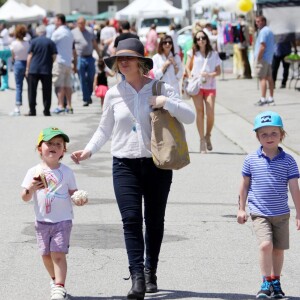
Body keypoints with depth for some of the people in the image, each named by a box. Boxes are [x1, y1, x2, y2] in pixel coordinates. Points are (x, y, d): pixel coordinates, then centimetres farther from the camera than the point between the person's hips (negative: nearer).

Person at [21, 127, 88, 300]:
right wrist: (31, 189, -21)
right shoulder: (34, 172, 0)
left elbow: (73, 193, 3)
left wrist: (79, 200, -19)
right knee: (46, 254, 10)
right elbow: (25, 198, 0)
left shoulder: (66, 172, 0)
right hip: (42, 221, 2)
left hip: (63, 220, -2)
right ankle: (55, 279, 34)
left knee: (58, 254, -12)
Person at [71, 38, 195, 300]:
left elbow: (190, 116, -4)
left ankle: (150, 272, 23)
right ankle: (138, 278, -16)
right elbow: (104, 129, 15)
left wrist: (166, 102, -18)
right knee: (131, 219, -12)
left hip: (157, 163, 0)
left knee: (154, 221, 8)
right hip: (125, 164, 0)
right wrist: (89, 150, 0)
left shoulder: (160, 89, 0)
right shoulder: (114, 94, 4)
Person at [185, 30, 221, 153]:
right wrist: (191, 78, -9)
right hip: (197, 86, 0)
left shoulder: (213, 54, 10)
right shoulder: (193, 53, 10)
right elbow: (187, 68, 9)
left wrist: (209, 75, -9)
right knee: (200, 111, -8)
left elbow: (218, 71, 9)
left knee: (210, 113, -10)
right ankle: (202, 140, -2)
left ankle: (208, 136, 13)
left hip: (210, 86, 0)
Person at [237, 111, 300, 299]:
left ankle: (275, 282, 28)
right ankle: (266, 283, -8)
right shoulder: (251, 160, -3)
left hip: (281, 214, 2)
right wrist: (241, 209, 8)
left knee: (279, 249, 10)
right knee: (266, 245, -19)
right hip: (259, 213, -2)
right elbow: (245, 185, 7)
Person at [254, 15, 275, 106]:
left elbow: (263, 46, -22)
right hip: (269, 58, 10)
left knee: (262, 78, -10)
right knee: (269, 78, 11)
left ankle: (263, 99, -14)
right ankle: (271, 98, 13)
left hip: (263, 58, -10)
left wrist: (258, 58, -18)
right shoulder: (269, 31, 17)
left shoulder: (263, 31, -14)